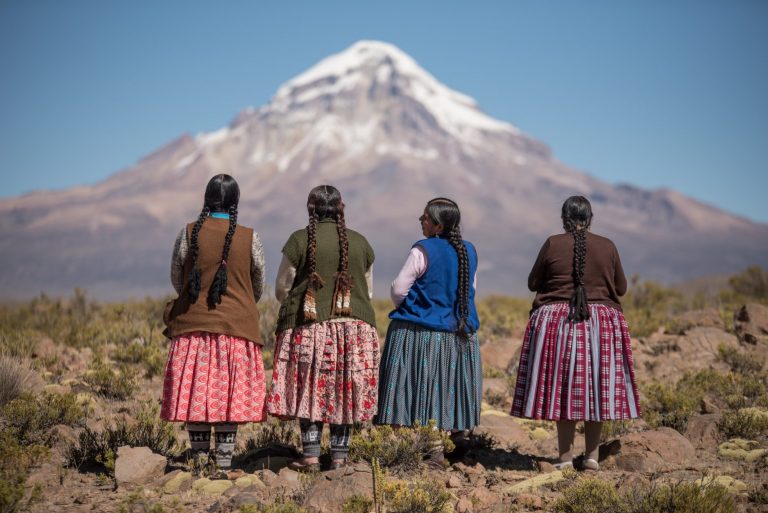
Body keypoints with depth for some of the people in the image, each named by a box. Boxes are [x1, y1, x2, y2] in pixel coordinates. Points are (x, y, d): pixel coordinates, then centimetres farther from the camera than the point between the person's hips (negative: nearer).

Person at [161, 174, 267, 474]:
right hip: (236, 327, 0)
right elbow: (259, 283, 9)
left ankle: (199, 460, 9)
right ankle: (224, 462, 4)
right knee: (230, 393, 4)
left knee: (194, 392, 6)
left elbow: (176, 279, 8)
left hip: (193, 324, 1)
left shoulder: (189, 233, -3)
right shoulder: (248, 238, -2)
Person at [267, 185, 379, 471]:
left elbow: (281, 289, 0)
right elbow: (368, 291, 12)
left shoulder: (300, 240, -3)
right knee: (345, 392, 7)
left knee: (310, 390, 3)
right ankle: (340, 456, 9)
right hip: (354, 328, 3)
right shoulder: (360, 243, 7)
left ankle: (311, 456, 3)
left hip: (308, 327, -2)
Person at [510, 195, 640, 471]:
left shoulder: (553, 244, -5)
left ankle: (566, 457, 5)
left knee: (563, 387, 4)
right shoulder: (607, 247, 0)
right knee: (596, 388, 9)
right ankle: (592, 456, 12)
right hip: (602, 323, 1)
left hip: (557, 321, -1)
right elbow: (621, 288, 9)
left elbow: (533, 283, 3)